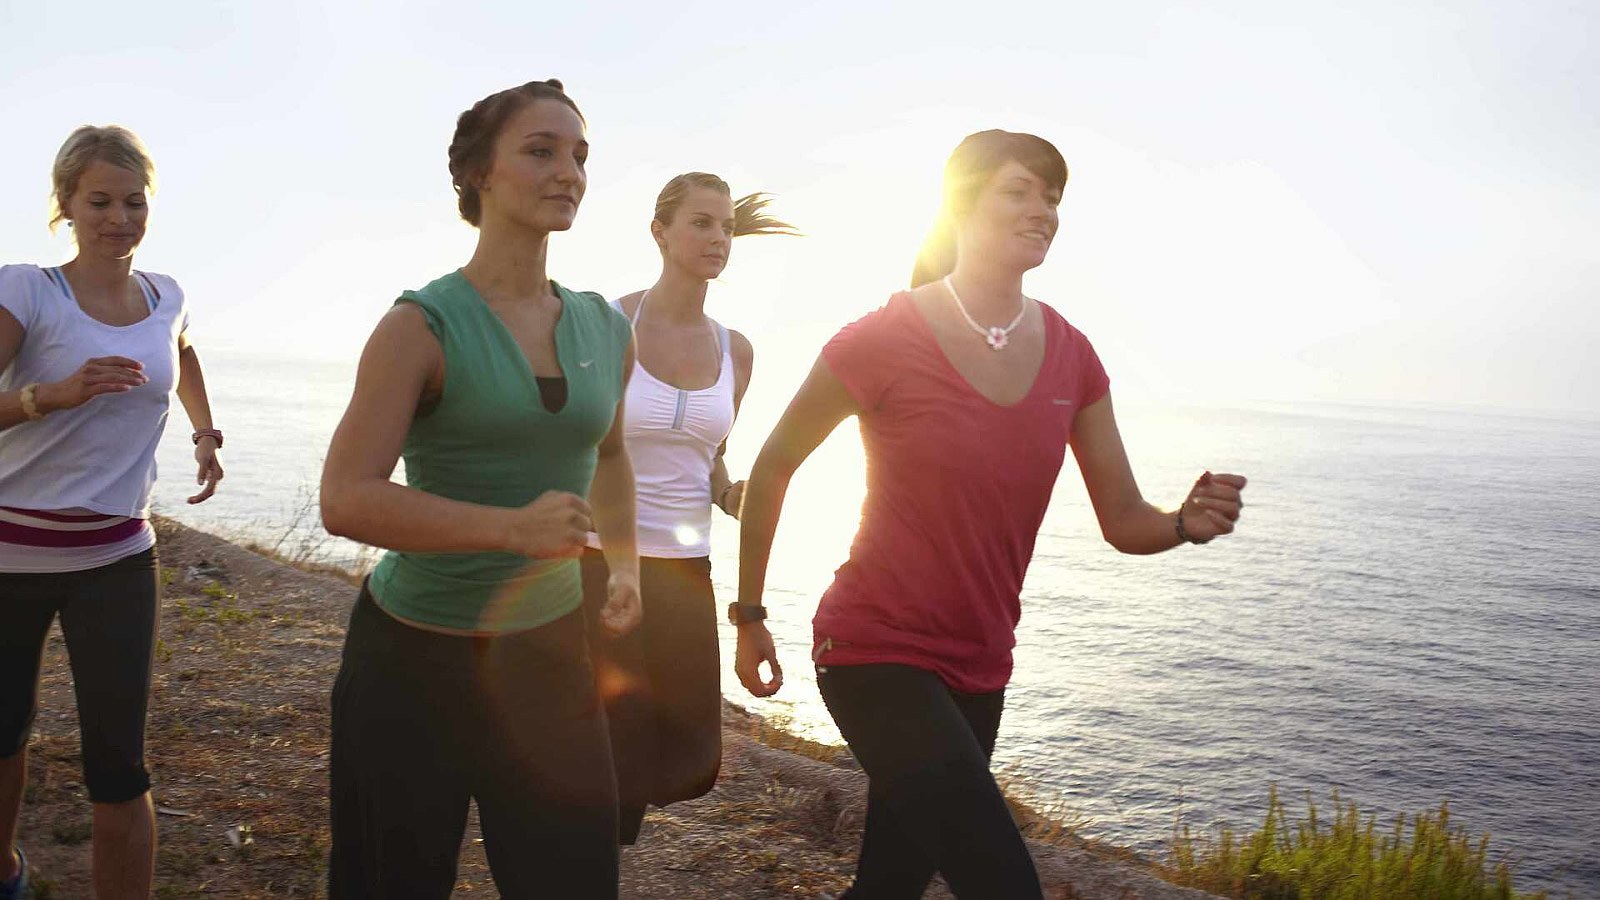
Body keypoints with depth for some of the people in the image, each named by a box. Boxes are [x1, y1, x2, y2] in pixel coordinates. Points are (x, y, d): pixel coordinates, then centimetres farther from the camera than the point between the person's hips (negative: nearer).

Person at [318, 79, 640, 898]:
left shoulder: (607, 331, 3)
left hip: (549, 648, 5)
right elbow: (345, 499, -20)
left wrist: (626, 564, 13)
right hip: (414, 651, -4)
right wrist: (511, 528, -30)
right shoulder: (422, 327, -13)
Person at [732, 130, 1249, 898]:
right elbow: (771, 469, -3)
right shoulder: (884, 339, -14)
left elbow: (1124, 522, 2)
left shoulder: (1070, 356, 0)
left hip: (978, 667, 6)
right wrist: (749, 617, 1)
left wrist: (1187, 522, -20)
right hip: (877, 652, -5)